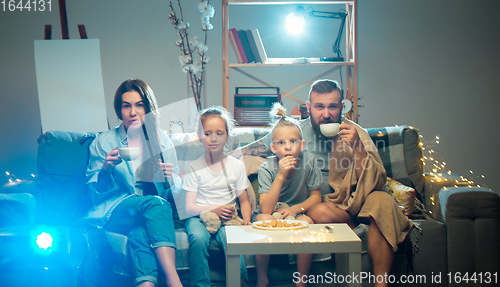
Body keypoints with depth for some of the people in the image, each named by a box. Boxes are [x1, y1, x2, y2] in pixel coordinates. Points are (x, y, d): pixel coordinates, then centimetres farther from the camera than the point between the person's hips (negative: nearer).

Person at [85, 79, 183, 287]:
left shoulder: (162, 141, 13)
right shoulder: (103, 142, 8)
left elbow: (174, 192, 13)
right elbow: (95, 193, 5)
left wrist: (170, 179, -11)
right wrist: (106, 168, -14)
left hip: (152, 213, 2)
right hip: (114, 211, -1)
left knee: (140, 231, -37)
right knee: (155, 203, -34)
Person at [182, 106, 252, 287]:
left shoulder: (236, 165, 8)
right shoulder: (194, 167, 3)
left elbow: (244, 201, 12)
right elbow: (189, 207, -2)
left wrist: (246, 220, -9)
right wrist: (214, 210, -19)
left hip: (227, 217, 1)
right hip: (200, 216, 0)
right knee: (198, 238, -34)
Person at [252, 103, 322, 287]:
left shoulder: (308, 162, -12)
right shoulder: (266, 169, -17)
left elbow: (316, 196, -2)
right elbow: (266, 209, -26)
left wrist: (296, 208, -20)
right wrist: (281, 176, -33)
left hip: (297, 212, 1)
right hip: (272, 215, -1)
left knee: (307, 221, -31)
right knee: (263, 219, -32)